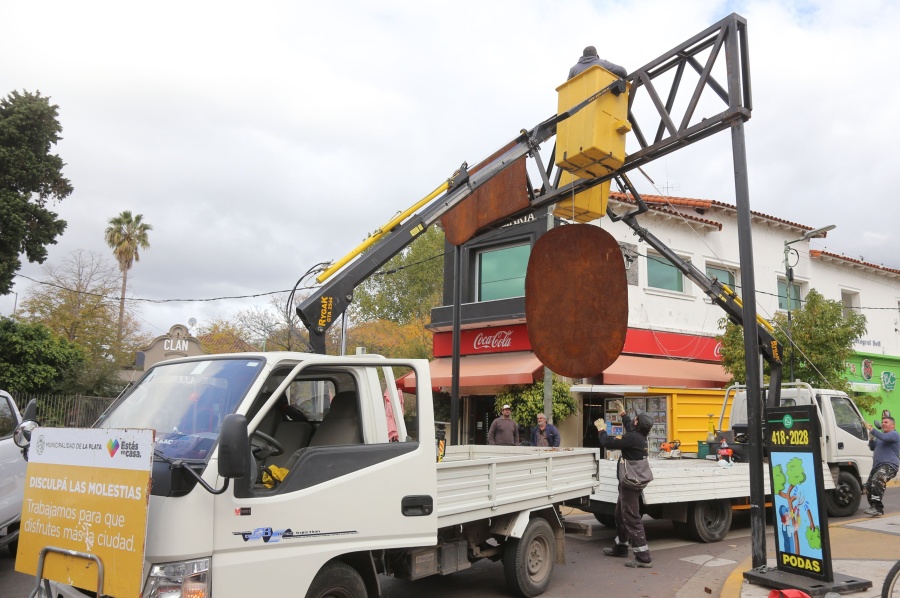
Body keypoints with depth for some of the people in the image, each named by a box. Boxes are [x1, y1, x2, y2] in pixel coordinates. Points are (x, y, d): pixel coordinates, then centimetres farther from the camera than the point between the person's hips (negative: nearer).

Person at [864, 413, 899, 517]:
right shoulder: (881, 435, 28)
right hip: (877, 465, 10)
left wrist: (871, 430, -24)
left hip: (889, 465, -10)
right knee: (868, 487, 5)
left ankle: (878, 509, -34)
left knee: (876, 482, -31)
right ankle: (874, 508, 17)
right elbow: (872, 448, 29)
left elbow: (884, 437, -23)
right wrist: (871, 439, 12)